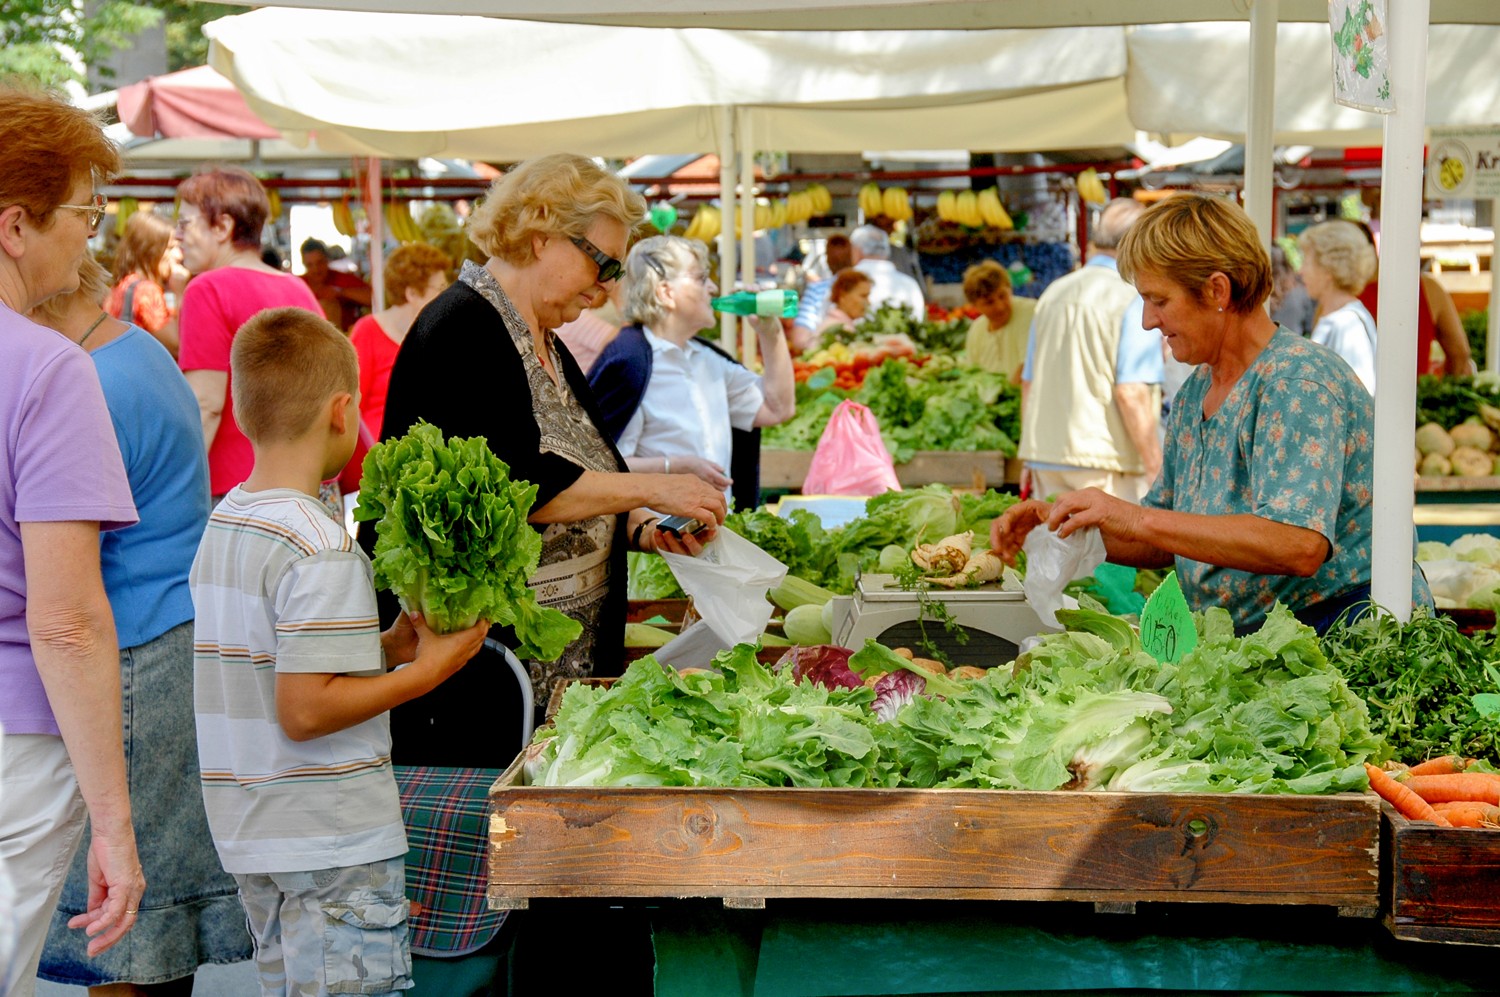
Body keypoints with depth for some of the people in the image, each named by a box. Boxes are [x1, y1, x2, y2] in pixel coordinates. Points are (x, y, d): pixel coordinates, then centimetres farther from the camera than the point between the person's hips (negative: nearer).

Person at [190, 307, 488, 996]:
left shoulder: (221, 526, 8)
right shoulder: (321, 548, -20)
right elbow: (304, 712, -23)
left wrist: (383, 648, 8)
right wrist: (428, 670, -15)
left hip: (249, 836, 9)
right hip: (334, 841, -9)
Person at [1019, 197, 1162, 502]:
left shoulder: (1052, 293, 13)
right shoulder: (1134, 300, -8)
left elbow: (1028, 384, 18)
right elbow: (1131, 394, -16)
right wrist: (1157, 472, -12)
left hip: (1043, 456, 7)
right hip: (1107, 457, -7)